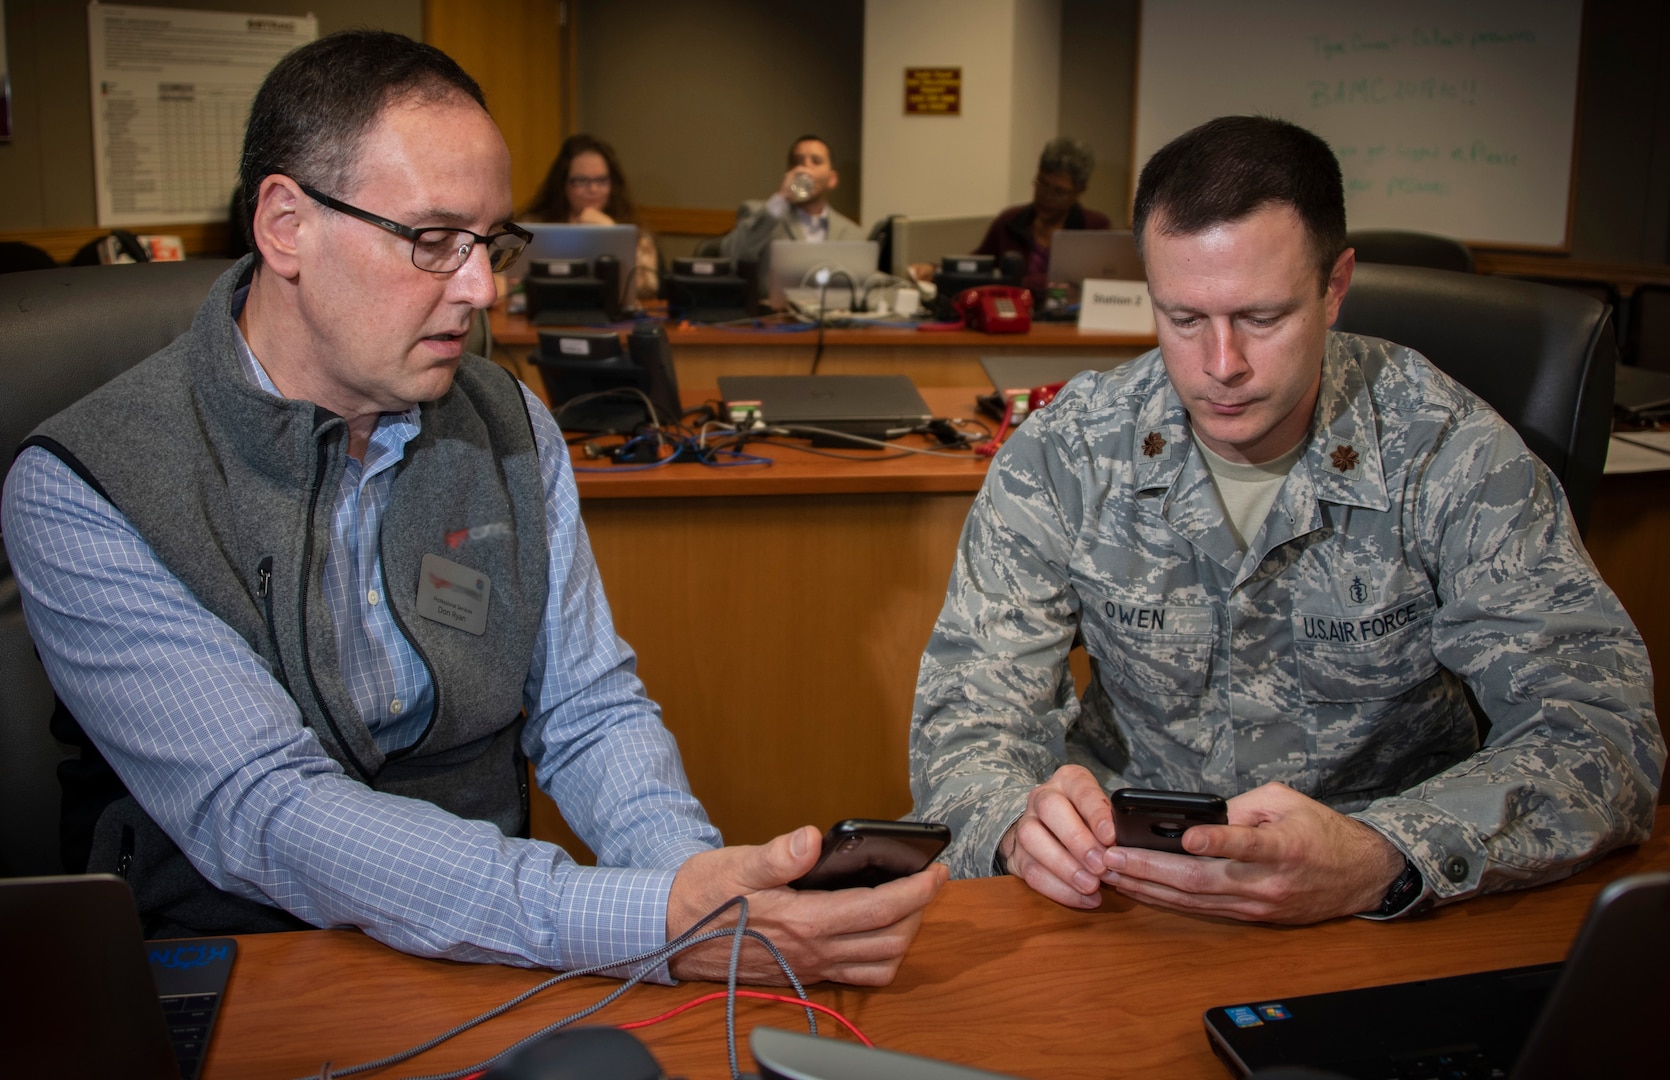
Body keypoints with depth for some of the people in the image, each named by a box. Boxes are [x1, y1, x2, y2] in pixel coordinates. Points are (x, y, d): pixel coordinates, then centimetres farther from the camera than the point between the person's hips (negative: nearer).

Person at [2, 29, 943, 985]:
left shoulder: (512, 428, 4)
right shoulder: (80, 495, -13)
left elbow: (591, 713, 4)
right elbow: (268, 819, -22)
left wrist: (691, 872, -18)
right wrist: (652, 921, -33)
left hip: (489, 961, 4)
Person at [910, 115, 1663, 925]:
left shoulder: (1450, 454, -13)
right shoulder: (1063, 455, -9)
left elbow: (1603, 727, -19)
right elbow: (968, 713, -9)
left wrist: (1380, 863, -39)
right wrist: (1017, 822, -34)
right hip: (1124, 874, 0)